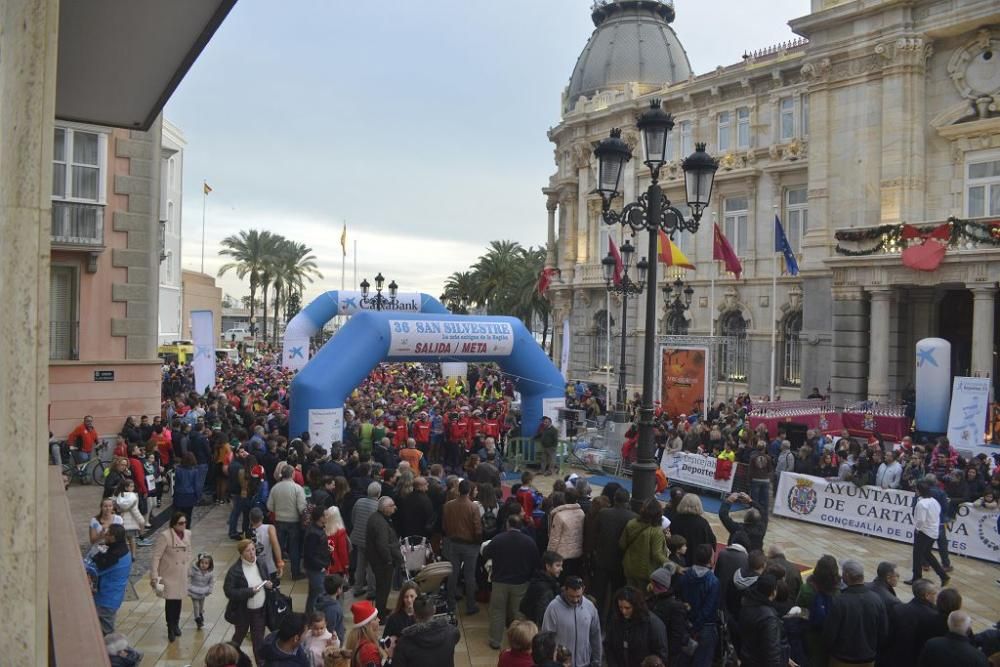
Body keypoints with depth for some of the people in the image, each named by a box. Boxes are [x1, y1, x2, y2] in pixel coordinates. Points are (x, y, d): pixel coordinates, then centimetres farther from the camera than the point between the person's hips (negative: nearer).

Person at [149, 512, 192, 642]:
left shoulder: (188, 534, -2)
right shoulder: (165, 536, -21)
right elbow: (156, 556, -18)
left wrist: (188, 567, 11)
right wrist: (154, 576, -20)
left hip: (182, 574, 5)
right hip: (169, 574, -5)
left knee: (178, 600, 14)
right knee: (170, 601, 1)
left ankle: (176, 625, 35)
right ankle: (170, 629, 21)